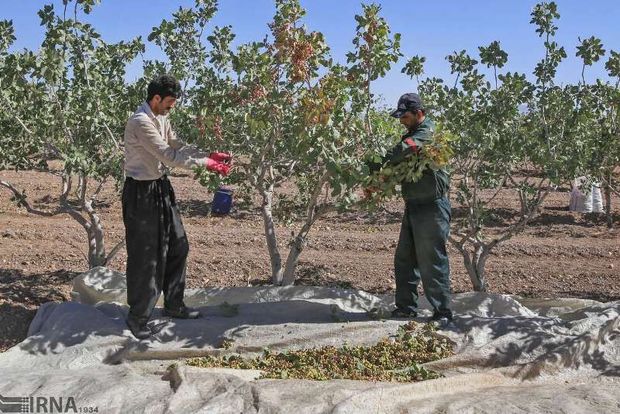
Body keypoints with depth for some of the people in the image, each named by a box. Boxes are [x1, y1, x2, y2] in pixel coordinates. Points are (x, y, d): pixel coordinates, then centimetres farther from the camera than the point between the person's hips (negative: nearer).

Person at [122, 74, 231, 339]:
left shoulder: (161, 119, 9)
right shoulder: (141, 122, -21)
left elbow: (178, 146, 9)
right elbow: (168, 156, -24)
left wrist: (209, 155, -3)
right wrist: (206, 164, -20)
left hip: (161, 188, 10)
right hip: (142, 193, -10)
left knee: (177, 247, 15)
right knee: (145, 256, -1)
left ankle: (174, 306, 30)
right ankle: (137, 318, 15)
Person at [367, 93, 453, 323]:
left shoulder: (429, 131, -13)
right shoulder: (413, 134, 17)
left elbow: (405, 149, -31)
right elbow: (399, 166, 15)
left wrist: (379, 166, -27)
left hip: (432, 207, -10)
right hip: (413, 207, 10)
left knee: (432, 262, -5)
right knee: (404, 260, 13)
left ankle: (443, 312, 5)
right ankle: (406, 307, 22)